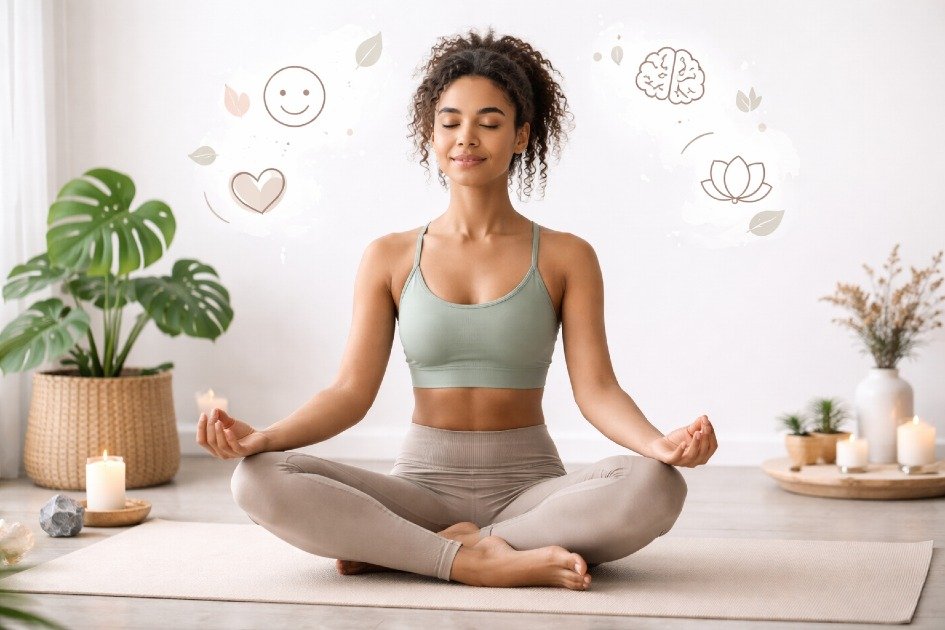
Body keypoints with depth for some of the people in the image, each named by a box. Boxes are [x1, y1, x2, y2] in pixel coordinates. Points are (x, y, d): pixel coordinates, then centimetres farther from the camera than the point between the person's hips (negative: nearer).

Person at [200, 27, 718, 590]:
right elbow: (353, 390, 0)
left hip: (528, 487, 0)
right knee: (259, 480, -25)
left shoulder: (565, 257, 2)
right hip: (423, 482, 0)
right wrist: (264, 437, -19)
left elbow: (596, 388, -6)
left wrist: (658, 443, -28)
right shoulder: (391, 258, 6)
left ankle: (390, 548, -23)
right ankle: (477, 562, -25)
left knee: (656, 487, -33)